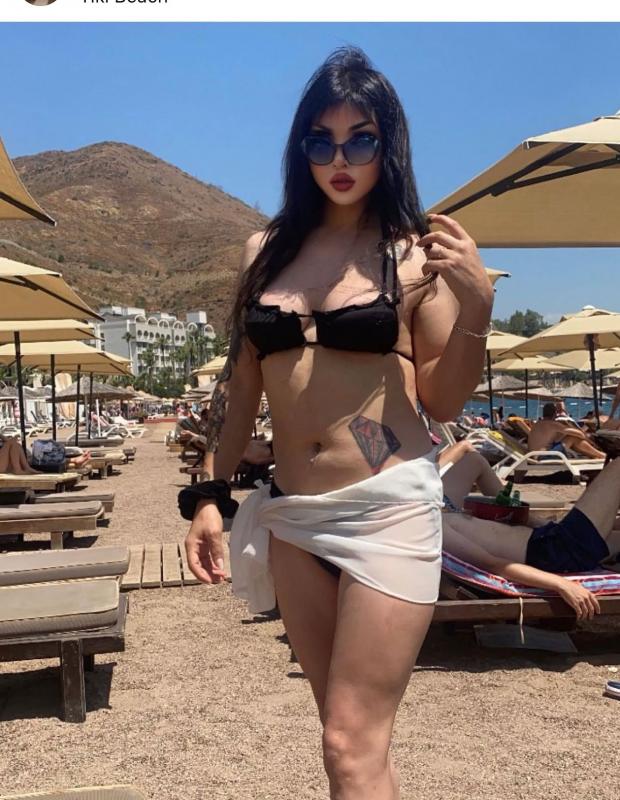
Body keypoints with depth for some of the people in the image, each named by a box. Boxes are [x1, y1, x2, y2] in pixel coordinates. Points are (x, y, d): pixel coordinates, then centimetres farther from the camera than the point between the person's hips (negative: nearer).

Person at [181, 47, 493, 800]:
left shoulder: (416, 253, -1)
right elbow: (239, 382, 13)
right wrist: (210, 494, 10)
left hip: (389, 505, -4)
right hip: (290, 512, 4)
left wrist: (475, 303, -14)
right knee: (352, 734, 16)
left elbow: (442, 401, 0)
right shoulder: (266, 250, 9)